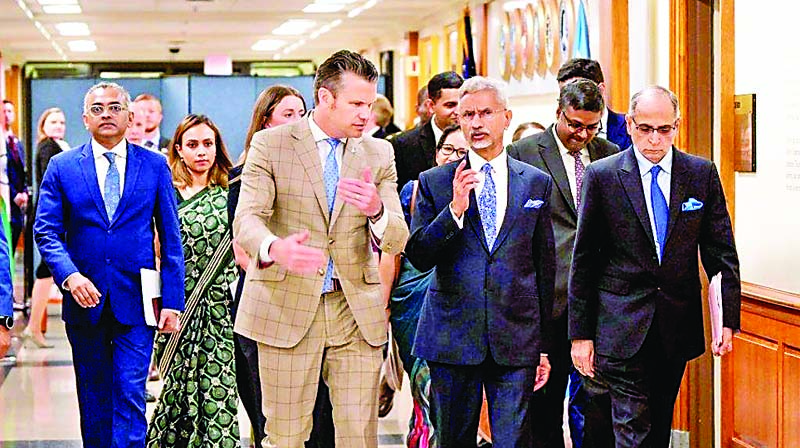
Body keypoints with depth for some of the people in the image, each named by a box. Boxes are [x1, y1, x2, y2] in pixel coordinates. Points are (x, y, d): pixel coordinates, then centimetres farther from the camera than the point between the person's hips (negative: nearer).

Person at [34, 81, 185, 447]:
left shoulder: (155, 166, 5)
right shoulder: (62, 167, 5)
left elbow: (171, 237, 5)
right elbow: (46, 230, 0)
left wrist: (172, 300, -2)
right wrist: (69, 274, -18)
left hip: (136, 301, -1)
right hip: (85, 301, 1)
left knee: (131, 397, -8)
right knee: (94, 402, 11)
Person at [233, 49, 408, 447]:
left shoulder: (379, 154, 9)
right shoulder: (270, 145, -1)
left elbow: (397, 240, 2)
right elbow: (246, 219, -12)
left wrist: (376, 210, -22)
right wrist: (275, 249, -36)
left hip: (357, 313, 3)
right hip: (286, 309, -2)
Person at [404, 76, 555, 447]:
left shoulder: (536, 183, 9)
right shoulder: (434, 182, 5)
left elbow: (545, 267, 11)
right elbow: (418, 257, -2)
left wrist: (544, 346, 11)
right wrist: (455, 209, -17)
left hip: (517, 340, 0)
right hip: (452, 339, 0)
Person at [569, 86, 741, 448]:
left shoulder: (703, 174, 4)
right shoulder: (602, 176, -2)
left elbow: (721, 251, 6)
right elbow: (583, 260, 0)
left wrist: (728, 319, -3)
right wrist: (580, 333, -2)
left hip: (678, 328, 3)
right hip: (623, 326, -3)